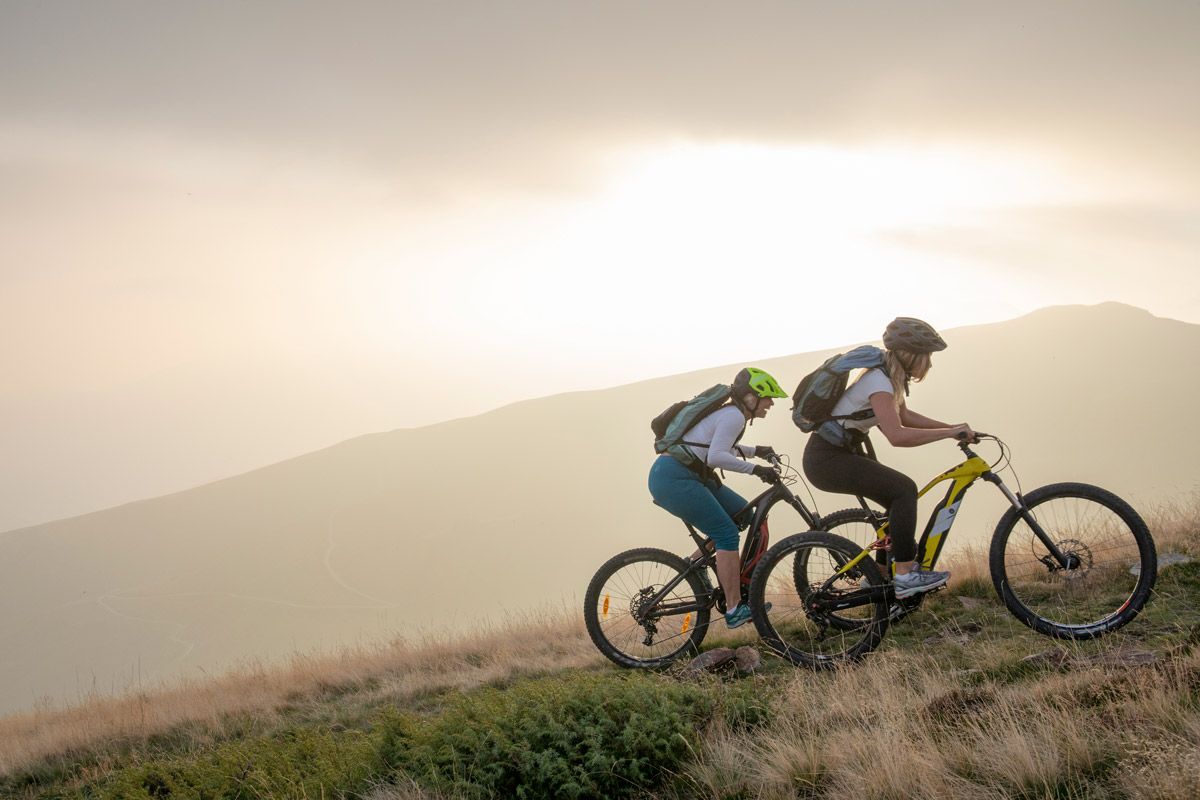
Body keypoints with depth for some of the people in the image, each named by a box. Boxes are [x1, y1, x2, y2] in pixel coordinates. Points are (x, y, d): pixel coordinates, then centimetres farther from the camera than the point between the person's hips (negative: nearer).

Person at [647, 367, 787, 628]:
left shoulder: (728, 412, 19)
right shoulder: (735, 416, -12)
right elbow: (716, 457, -24)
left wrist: (755, 451, 32)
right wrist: (754, 468, -21)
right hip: (674, 479, -10)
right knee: (727, 534, -12)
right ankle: (735, 611, -11)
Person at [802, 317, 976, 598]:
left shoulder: (890, 376, 7)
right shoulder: (879, 382, -22)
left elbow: (903, 416, 22)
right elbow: (897, 435, -35)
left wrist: (952, 428, 12)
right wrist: (949, 433, -27)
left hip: (839, 453, 10)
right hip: (826, 459, -10)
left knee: (900, 499, 15)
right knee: (904, 489, -18)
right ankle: (905, 576, -16)